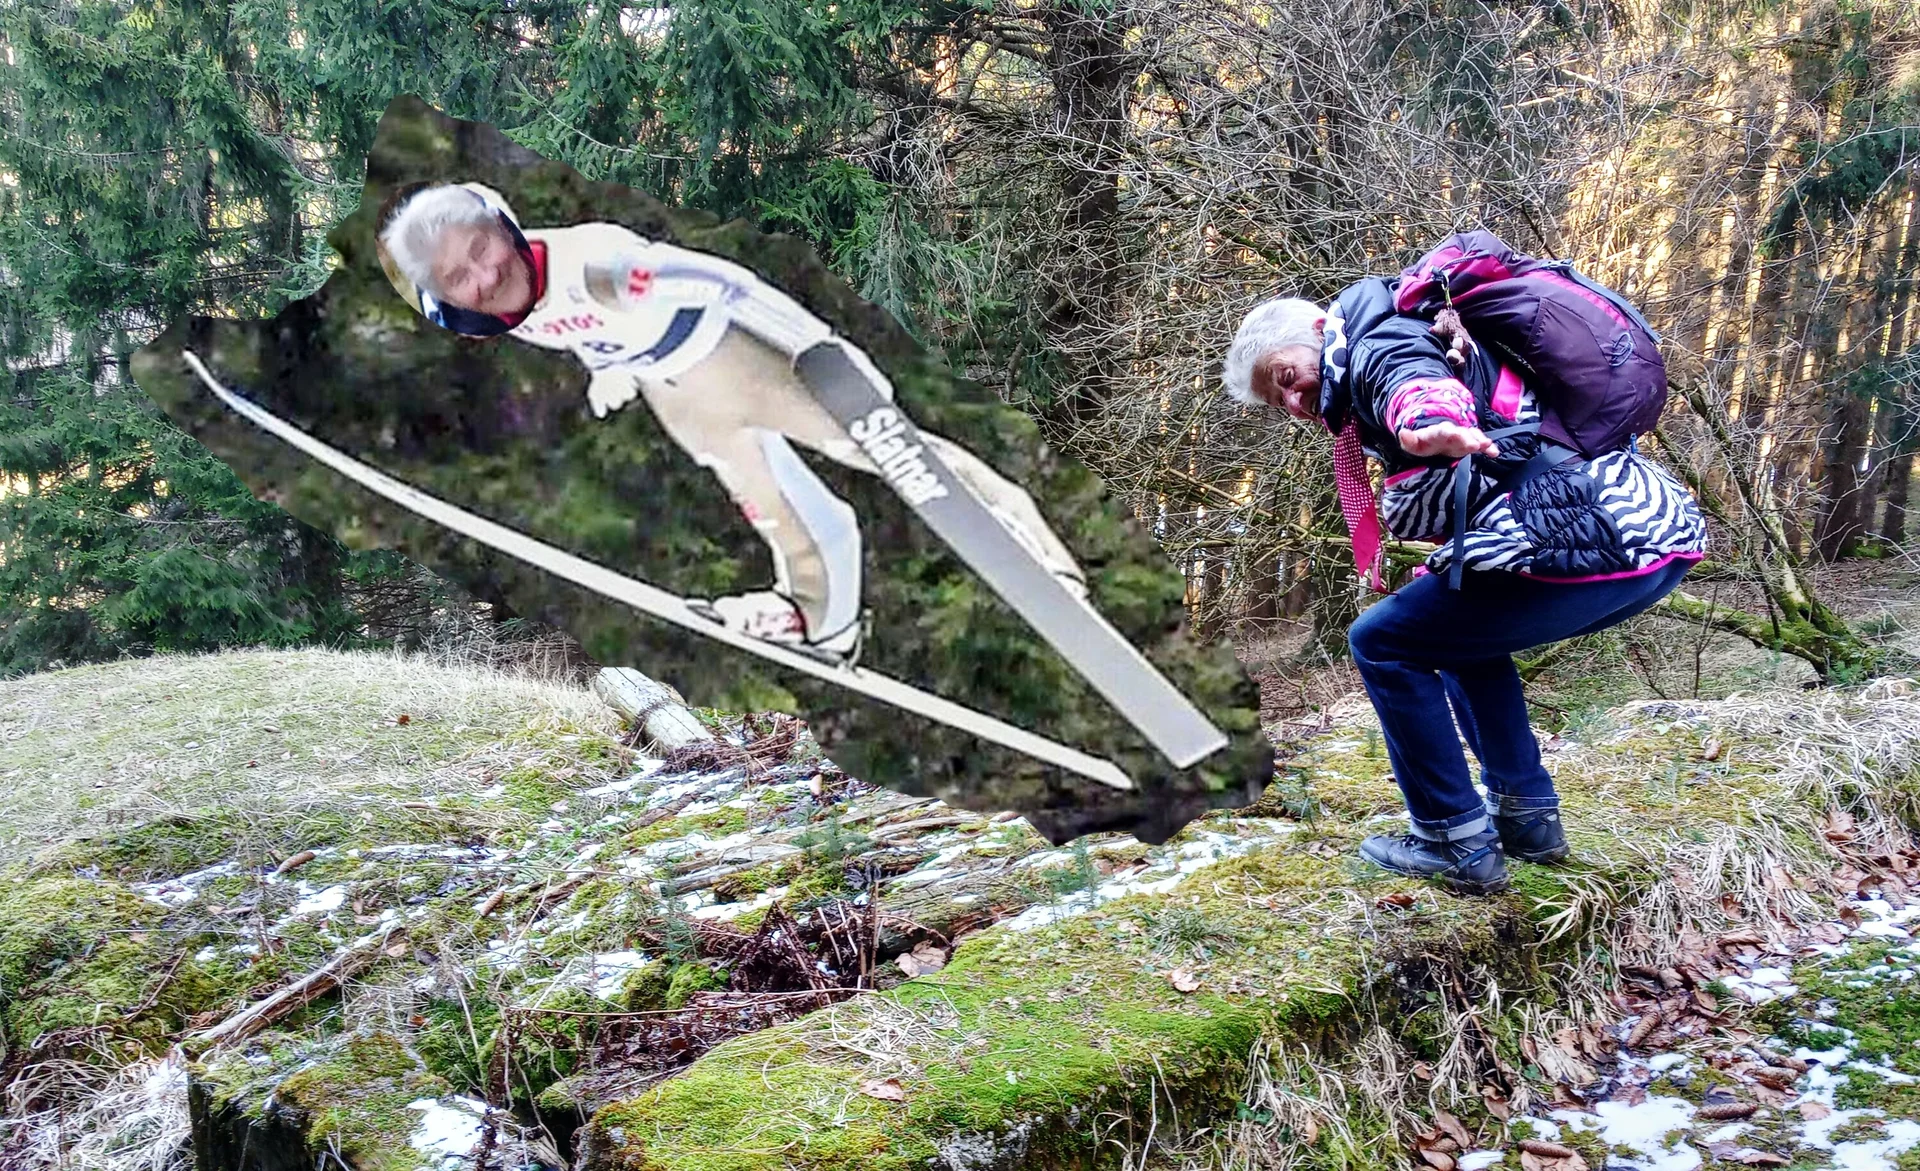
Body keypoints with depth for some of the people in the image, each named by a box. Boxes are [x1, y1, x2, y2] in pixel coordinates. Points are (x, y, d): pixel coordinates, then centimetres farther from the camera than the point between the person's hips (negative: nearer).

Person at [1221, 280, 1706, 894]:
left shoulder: (1379, 345, -2)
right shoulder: (1416, 342, 27)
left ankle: (1459, 843, 5)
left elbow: (1420, 384, -29)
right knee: (1458, 629, 30)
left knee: (1382, 642, 1)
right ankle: (1527, 814, 29)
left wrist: (1428, 420, -50)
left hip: (1597, 540, -10)